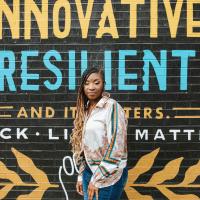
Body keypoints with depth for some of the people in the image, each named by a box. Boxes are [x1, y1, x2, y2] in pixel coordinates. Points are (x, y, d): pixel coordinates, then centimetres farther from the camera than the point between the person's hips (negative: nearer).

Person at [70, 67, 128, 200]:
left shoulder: (112, 107, -12)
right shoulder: (86, 110, 11)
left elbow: (116, 146, -18)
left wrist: (97, 179, -17)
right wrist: (81, 175, 13)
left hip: (108, 174, -7)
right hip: (89, 171, 7)